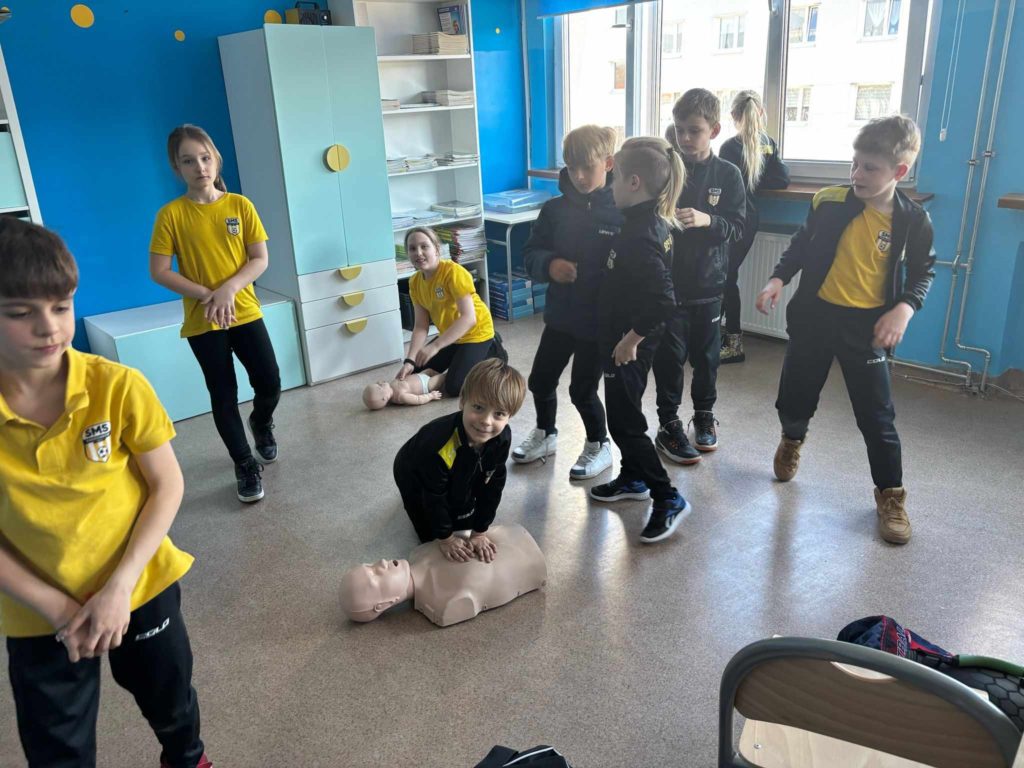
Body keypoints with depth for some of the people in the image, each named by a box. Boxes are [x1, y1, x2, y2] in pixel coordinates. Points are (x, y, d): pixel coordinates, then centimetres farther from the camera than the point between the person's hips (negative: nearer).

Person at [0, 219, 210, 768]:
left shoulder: (118, 387, -19)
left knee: (171, 704, 23)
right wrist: (55, 606, -15)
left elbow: (168, 485, -11)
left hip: (141, 587, 0)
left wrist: (120, 585, -16)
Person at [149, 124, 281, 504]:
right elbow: (159, 271, -7)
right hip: (202, 321, -1)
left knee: (270, 384, 0)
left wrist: (228, 289, -17)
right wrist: (206, 295, -17)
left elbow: (260, 259, -2)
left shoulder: (240, 205, -2)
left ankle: (261, 422, 35)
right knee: (223, 396, 4)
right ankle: (245, 465, 20)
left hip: (245, 312, 2)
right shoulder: (171, 214, -7)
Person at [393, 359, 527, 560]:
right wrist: (445, 538, -18)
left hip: (458, 481, 5)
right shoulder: (438, 446, -47)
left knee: (466, 523, 17)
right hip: (415, 477, -4)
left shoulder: (502, 438, -31)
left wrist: (479, 532, -12)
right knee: (431, 534, 5)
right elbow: (434, 497, -31)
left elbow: (492, 486, -19)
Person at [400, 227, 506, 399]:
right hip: (451, 336, 7)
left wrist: (435, 346, -38)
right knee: (415, 373, 8)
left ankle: (493, 354, 8)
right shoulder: (415, 282, -5)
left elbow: (469, 318, -32)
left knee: (454, 387, -16)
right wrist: (409, 361, -20)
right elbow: (421, 326, -6)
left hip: (475, 333, -7)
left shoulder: (454, 272, -26)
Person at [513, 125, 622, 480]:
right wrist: (549, 264, -18)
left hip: (601, 319, -5)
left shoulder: (622, 212, -14)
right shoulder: (555, 209, -2)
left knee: (582, 389, 5)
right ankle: (545, 434, 43)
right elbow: (530, 254, 3)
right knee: (540, 380, 16)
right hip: (560, 314, 5)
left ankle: (599, 446, 31)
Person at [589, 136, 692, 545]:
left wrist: (630, 339, -23)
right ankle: (632, 478, 40)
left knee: (624, 422, 1)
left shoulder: (640, 235, -27)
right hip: (626, 337, 10)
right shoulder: (651, 221, 3)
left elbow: (663, 301, -35)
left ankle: (667, 498, 10)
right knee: (624, 412, 22)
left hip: (628, 344, -10)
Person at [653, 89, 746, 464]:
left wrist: (707, 220, -23)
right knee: (670, 356, 2)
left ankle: (704, 413, 32)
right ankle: (668, 425, 13)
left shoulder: (728, 174, -1)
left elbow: (736, 227, -6)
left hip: (709, 282, 1)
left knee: (706, 354, 13)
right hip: (669, 280, -1)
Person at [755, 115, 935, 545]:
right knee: (794, 399, 11)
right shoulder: (829, 202, -7)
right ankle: (792, 440, 47)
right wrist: (779, 278, -8)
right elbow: (801, 246, 7)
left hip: (866, 326, -1)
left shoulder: (913, 221, -8)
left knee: (877, 416, 3)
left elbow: (923, 273, 4)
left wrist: (904, 309, -13)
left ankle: (890, 496, 22)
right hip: (815, 316, 1)